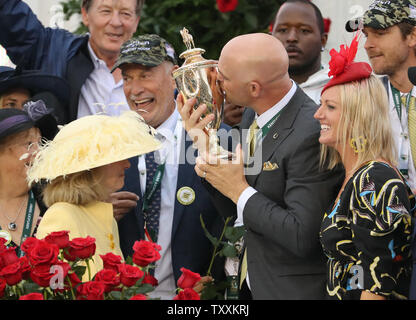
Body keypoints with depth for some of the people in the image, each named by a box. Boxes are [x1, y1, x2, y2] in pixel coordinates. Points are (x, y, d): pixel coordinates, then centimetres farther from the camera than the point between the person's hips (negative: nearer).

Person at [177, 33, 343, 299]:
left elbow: (302, 237, -26)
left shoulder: (311, 134, -25)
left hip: (296, 290, -8)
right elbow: (233, 210, 7)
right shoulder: (254, 115, 1)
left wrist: (240, 191, -19)